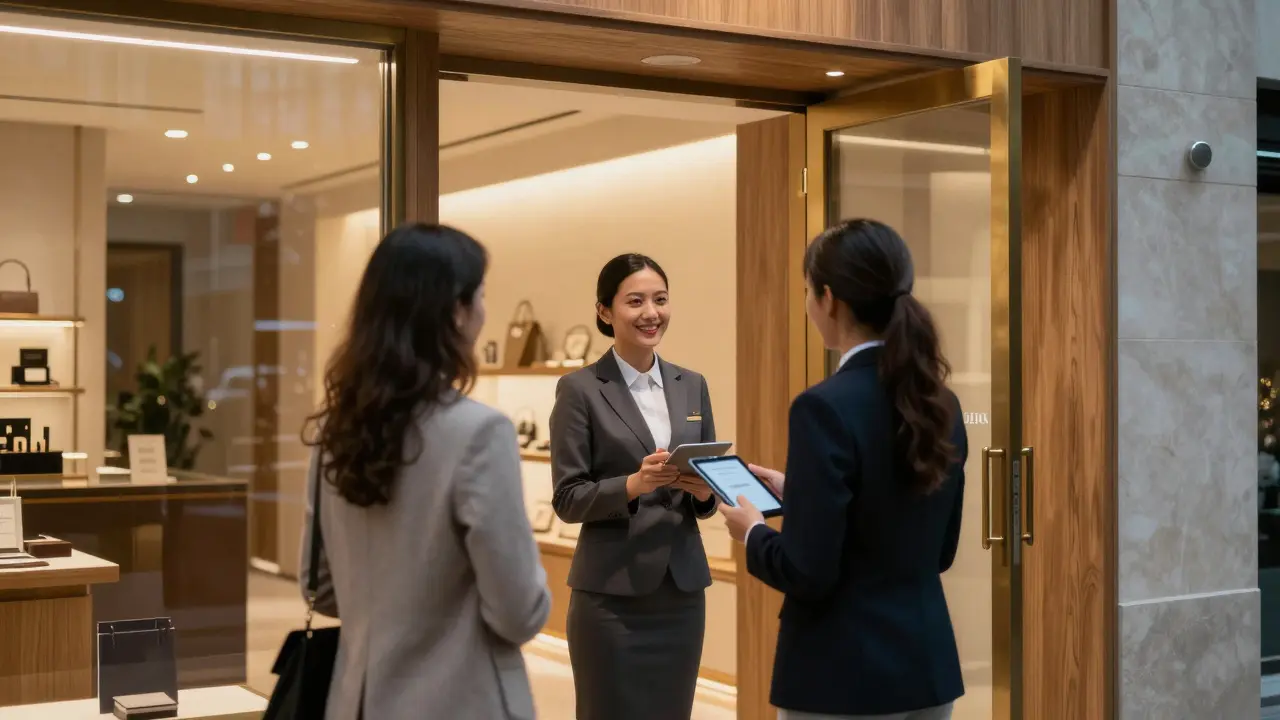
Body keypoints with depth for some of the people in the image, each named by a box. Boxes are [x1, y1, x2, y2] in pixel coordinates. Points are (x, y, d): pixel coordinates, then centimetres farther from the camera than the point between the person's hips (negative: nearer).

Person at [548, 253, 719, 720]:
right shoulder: (580, 389, -5)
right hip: (612, 596, -4)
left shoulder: (692, 386, 10)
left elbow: (707, 498, 12)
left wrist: (703, 489, -10)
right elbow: (568, 498, -7)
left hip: (682, 591, 5)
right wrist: (634, 484, -22)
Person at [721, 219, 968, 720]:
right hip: (929, 668, 7)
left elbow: (809, 572, -20)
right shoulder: (942, 404, 5)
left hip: (842, 678, -7)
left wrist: (753, 531, 1)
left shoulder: (827, 407, -18)